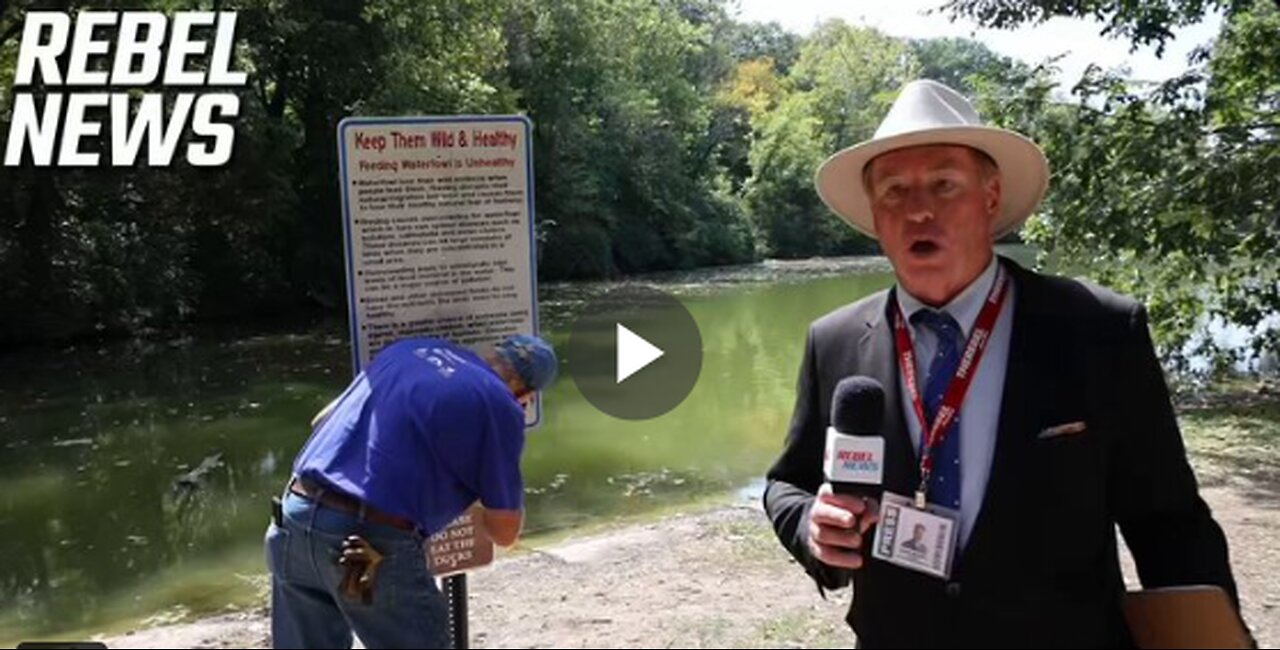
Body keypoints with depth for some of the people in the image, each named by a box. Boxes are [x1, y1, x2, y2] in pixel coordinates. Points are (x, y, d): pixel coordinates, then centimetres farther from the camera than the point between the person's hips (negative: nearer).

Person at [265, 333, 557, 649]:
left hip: (294, 518, 7)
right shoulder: (500, 406, -2)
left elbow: (322, 421, 27)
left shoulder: (410, 348, 16)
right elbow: (504, 532, 2)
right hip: (376, 544, -7)